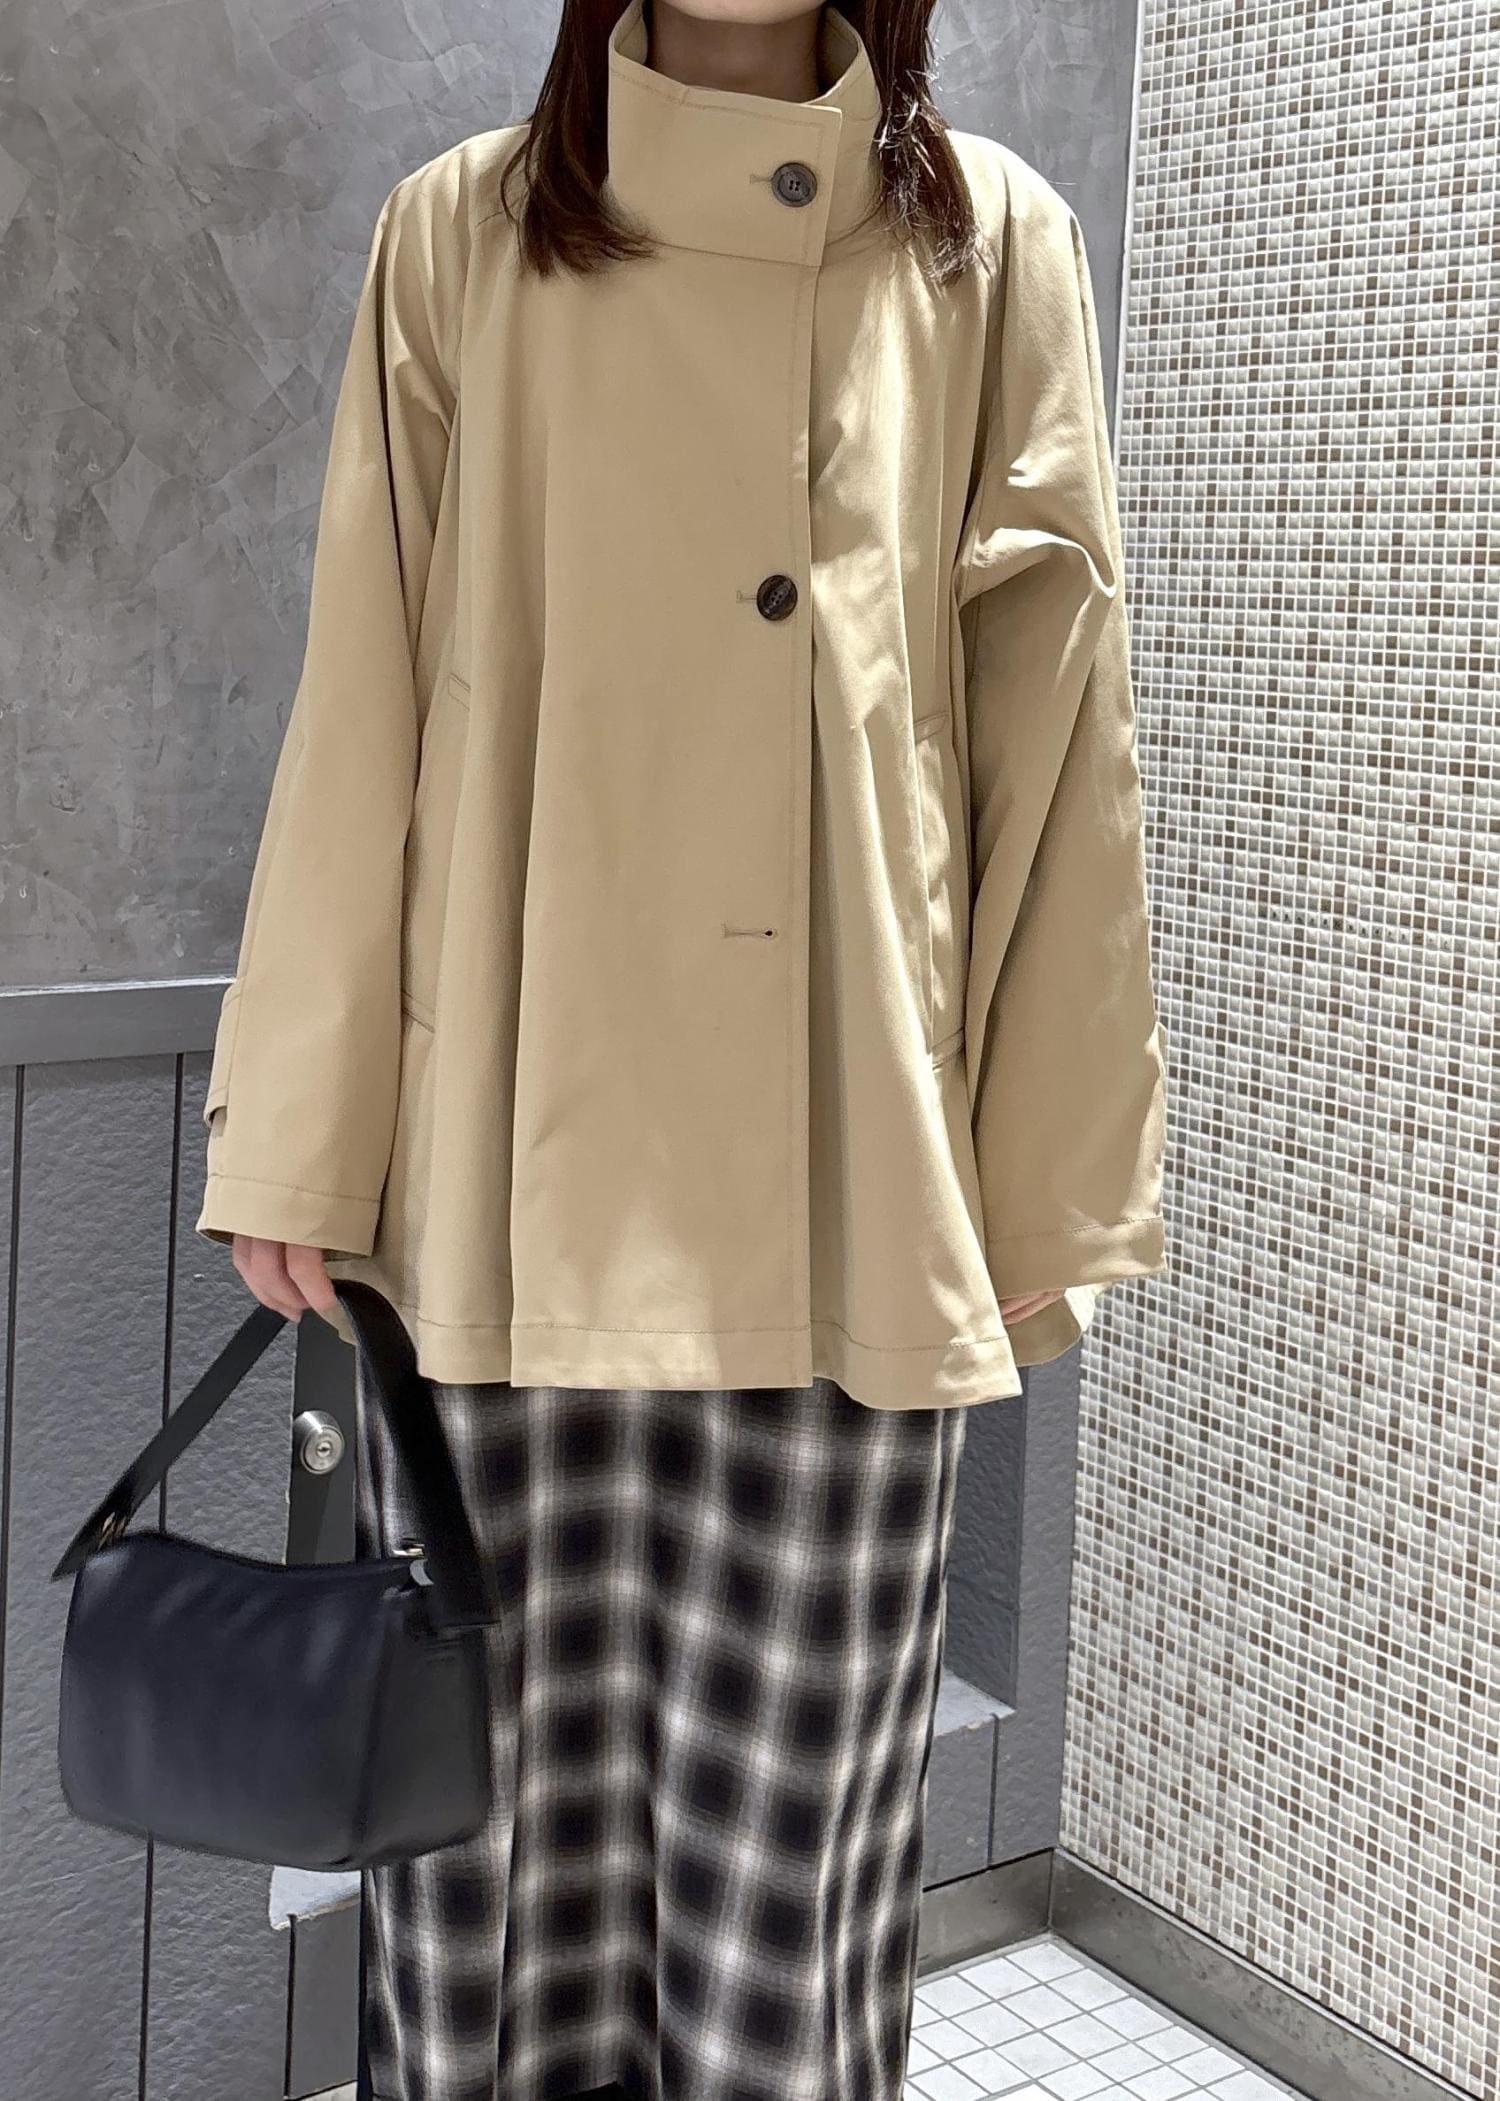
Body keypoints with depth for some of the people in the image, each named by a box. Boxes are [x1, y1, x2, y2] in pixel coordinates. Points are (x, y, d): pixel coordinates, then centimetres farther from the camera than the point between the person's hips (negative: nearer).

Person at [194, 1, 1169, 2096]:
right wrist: (299, 1138, 2)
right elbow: (363, 704, 5)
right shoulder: (459, 240, 8)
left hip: (850, 1195, 0)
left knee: (794, 1800, 7)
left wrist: (1050, 1187, 3)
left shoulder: (991, 247, 8)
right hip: (519, 1170, 0)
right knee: (503, 1774, 7)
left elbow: (1054, 721, 6)